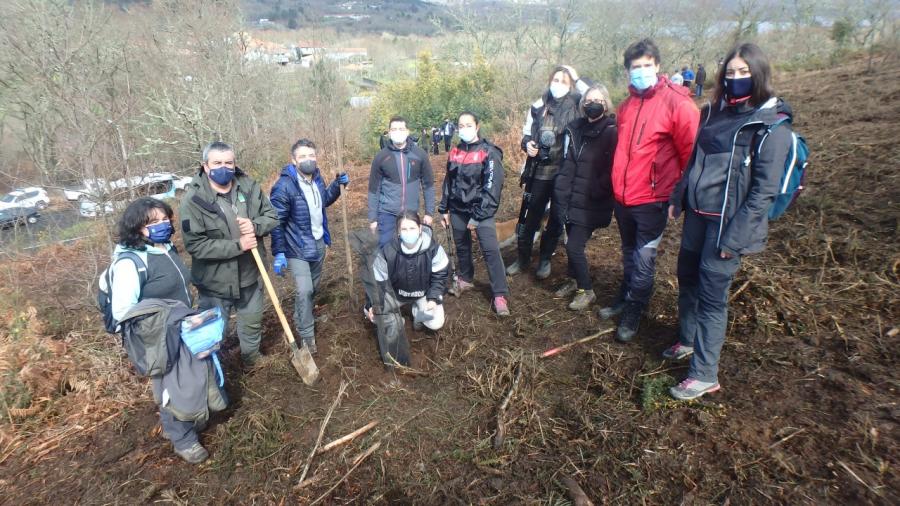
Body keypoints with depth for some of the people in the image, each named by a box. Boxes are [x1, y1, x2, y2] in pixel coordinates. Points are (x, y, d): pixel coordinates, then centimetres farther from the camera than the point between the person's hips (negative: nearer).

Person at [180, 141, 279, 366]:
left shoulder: (249, 187, -6)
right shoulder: (193, 199, -19)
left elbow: (272, 217, 0)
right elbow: (195, 245, -22)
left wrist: (255, 226, -22)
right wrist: (237, 245, -27)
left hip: (249, 276, 4)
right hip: (214, 282, -4)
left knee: (252, 325, 25)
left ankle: (253, 363, 51)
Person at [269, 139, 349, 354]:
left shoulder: (316, 178, -2)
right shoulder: (284, 185, -22)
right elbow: (277, 221, -19)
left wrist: (338, 185, 1)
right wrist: (278, 253, -21)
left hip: (318, 244, 7)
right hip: (297, 248, -7)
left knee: (314, 288, 20)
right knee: (304, 291, -11)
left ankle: (303, 319, 45)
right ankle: (306, 336, 6)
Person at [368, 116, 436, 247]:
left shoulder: (420, 155, -2)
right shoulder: (381, 157, -3)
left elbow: (428, 185, 5)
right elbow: (374, 190, 1)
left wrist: (429, 212, 3)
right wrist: (372, 218, 0)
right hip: (387, 213, -1)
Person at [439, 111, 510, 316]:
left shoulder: (489, 152, -11)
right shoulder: (455, 152, 7)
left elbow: (492, 187, -15)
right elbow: (448, 182, 15)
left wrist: (478, 216, -18)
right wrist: (444, 209, 12)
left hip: (481, 211, -5)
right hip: (458, 210, 5)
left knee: (491, 250, -13)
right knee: (462, 247, 17)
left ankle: (500, 295, -8)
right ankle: (465, 279, 39)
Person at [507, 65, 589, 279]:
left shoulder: (576, 106, -1)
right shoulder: (538, 106, 4)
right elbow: (526, 134, 12)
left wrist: (578, 79, -12)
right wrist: (527, 144, -8)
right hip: (539, 171, 1)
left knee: (556, 218, 10)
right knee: (530, 216, 7)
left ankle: (545, 259, 27)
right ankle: (522, 258, 23)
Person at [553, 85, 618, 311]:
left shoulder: (612, 132, -8)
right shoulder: (576, 128, 9)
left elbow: (612, 170, -11)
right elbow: (568, 164, 7)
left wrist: (595, 193, -15)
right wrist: (562, 194, 0)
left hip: (592, 204, -5)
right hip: (572, 199, 5)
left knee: (574, 246, -7)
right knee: (573, 243, 15)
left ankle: (586, 291, 13)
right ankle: (574, 281, 37)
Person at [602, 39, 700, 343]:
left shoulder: (676, 103, -11)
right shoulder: (626, 106, 9)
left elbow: (691, 153, -10)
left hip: (652, 199, -6)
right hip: (623, 196, 6)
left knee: (643, 258, 2)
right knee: (629, 253, 20)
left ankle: (633, 311, 19)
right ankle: (625, 297, 37)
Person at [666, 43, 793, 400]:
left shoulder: (771, 125, -10)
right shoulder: (716, 113, 11)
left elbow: (764, 189, -14)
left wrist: (735, 236, -19)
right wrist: (677, 199, 13)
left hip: (728, 222, -7)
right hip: (697, 214, 7)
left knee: (712, 293, -3)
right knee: (687, 279, 17)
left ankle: (705, 375, 9)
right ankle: (688, 341, 39)